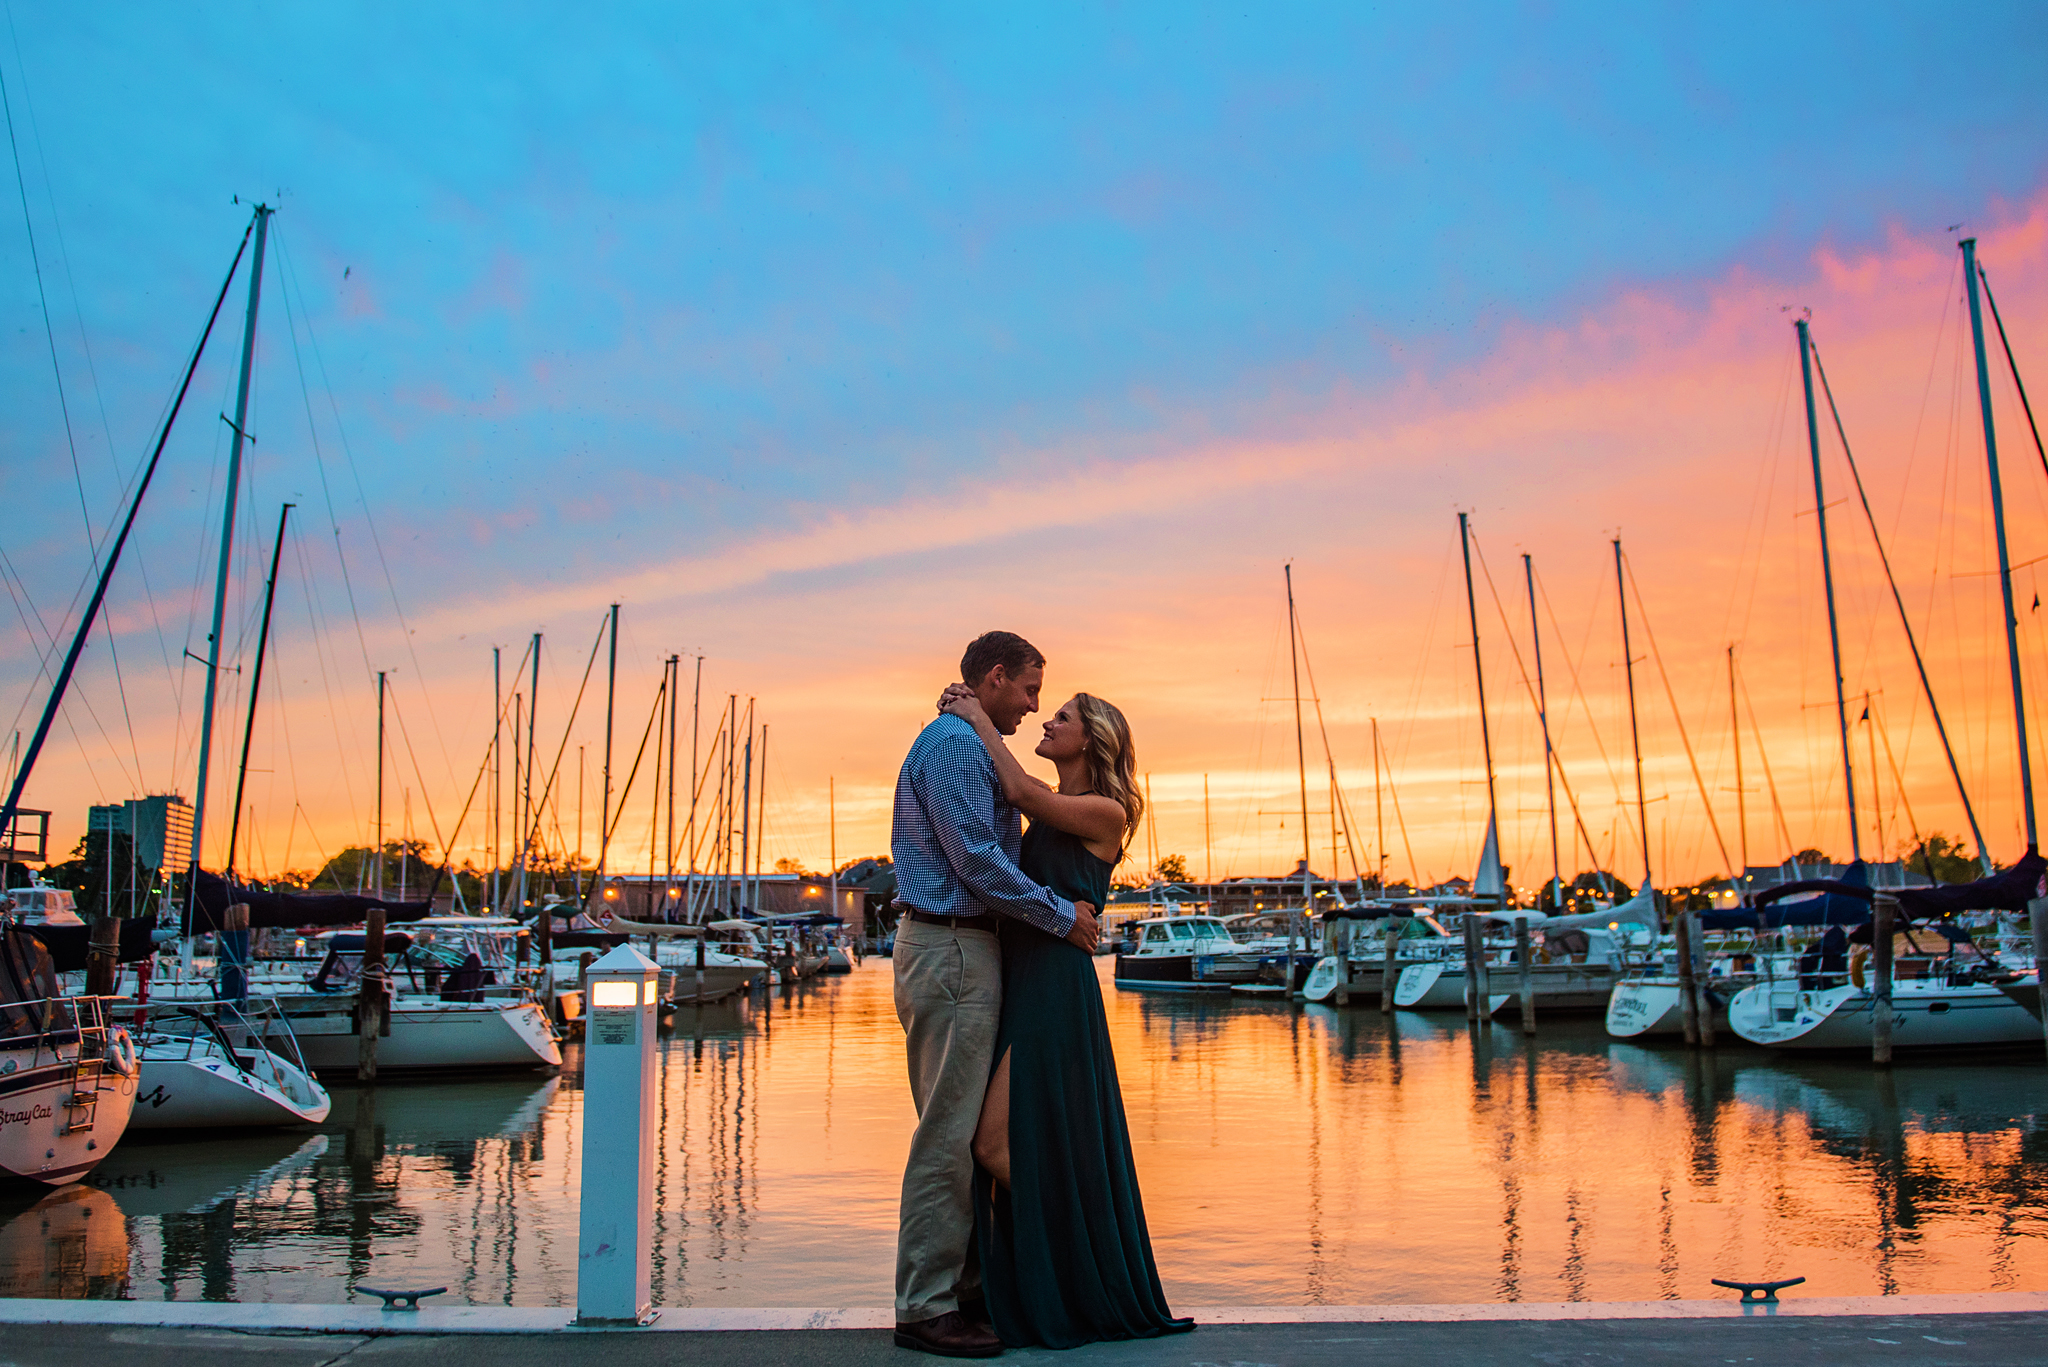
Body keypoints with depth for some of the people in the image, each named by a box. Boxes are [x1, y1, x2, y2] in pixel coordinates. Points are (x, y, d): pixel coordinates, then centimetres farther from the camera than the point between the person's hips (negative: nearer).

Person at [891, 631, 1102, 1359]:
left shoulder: (959, 743, 21)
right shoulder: (957, 744, -13)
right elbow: (978, 860, -19)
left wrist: (1061, 904, 16)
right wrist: (1060, 914, -11)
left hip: (959, 949, 11)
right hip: (951, 950, -11)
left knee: (963, 1130, 14)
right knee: (948, 1134, -6)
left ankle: (962, 1285, 22)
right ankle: (925, 1307, 1)